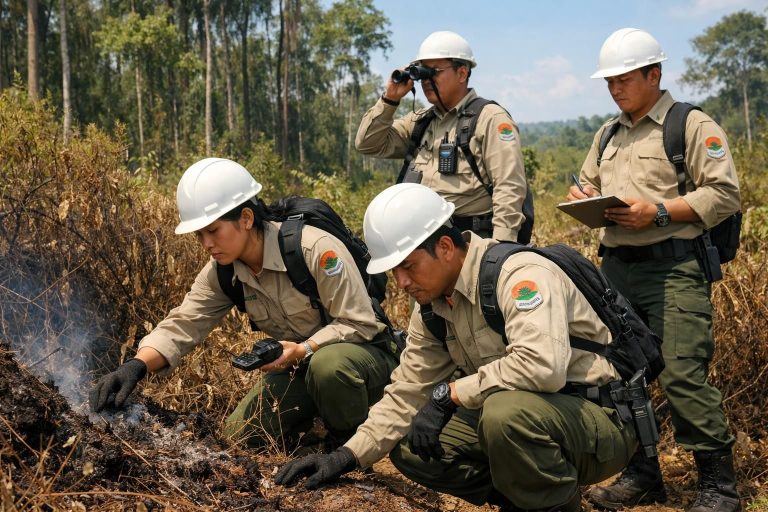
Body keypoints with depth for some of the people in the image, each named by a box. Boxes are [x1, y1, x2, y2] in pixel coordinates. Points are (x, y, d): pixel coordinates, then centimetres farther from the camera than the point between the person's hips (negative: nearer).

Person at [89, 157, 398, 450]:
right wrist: (136, 366, -31)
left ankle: (352, 441, -10)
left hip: (366, 354, -6)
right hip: (301, 366, 6)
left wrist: (303, 350, -35)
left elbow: (359, 324, -24)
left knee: (328, 364, -39)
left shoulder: (316, 249, -28)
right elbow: (182, 325, -14)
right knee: (243, 434, -5)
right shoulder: (221, 273, -6)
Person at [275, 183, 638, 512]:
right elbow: (408, 392, 7)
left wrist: (448, 394, -28)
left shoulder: (519, 274, -23)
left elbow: (542, 366, -38)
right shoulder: (433, 303, 4)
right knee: (409, 449, -2)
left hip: (602, 419, -8)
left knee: (507, 411, -37)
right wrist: (347, 456, -5)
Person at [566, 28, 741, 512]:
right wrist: (582, 197, 4)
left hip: (673, 268, -7)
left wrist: (659, 212, -18)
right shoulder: (608, 136, 20)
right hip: (616, 268, 8)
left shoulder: (693, 125, -3)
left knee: (683, 375, -13)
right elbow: (590, 184, 29)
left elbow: (724, 194, -9)